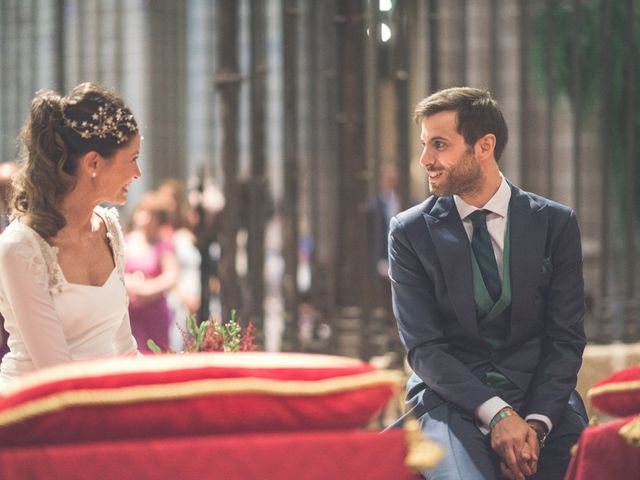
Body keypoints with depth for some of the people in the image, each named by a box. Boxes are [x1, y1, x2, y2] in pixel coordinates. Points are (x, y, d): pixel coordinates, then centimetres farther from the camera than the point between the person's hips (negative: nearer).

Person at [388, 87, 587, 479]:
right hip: (452, 398, -1)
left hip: (541, 392, 2)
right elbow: (423, 347, -3)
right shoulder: (411, 233, 2)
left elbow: (566, 338, 2)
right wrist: (496, 414, -16)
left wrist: (537, 422, -13)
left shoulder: (556, 223, 4)